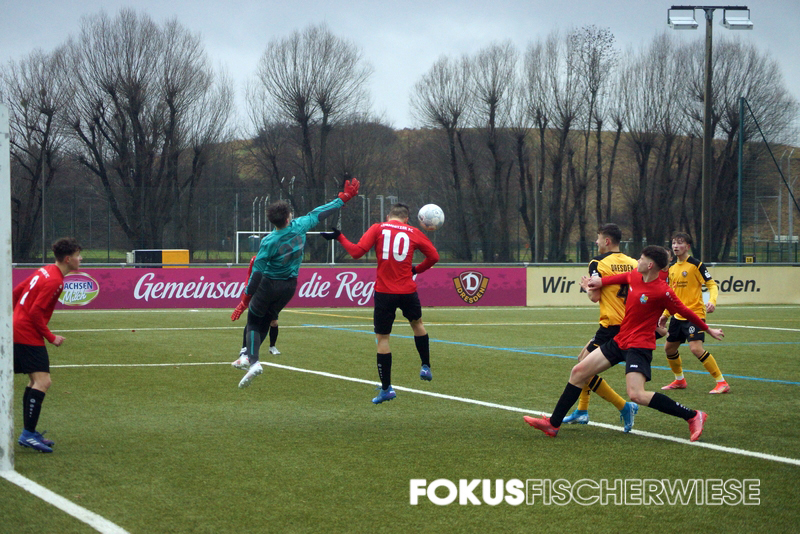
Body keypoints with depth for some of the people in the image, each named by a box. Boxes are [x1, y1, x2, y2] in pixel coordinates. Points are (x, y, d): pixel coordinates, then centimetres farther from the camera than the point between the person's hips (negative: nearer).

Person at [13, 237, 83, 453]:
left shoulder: (45, 271, 11)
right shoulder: (54, 281, -18)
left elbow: (16, 292, 18)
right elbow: (35, 312, -21)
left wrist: (17, 317, 27)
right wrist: (51, 337, -13)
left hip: (17, 328, 11)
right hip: (28, 335, -11)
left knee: (36, 381, 16)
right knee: (42, 382, -13)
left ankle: (29, 433, 20)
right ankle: (28, 435, -13)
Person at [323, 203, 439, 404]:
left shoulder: (378, 228, 1)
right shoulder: (414, 233, 6)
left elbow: (356, 252, -7)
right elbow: (434, 257, 8)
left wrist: (339, 237, 6)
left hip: (384, 292, -2)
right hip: (408, 291, 2)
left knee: (382, 338, 6)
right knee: (417, 323, 30)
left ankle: (386, 388, 6)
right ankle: (426, 367, 32)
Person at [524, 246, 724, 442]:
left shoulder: (662, 292, -20)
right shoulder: (634, 277, 1)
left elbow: (685, 312, -9)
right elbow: (622, 277, 25)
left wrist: (708, 329, 0)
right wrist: (602, 281, 28)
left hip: (639, 346, -9)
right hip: (620, 340, 9)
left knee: (636, 395, -24)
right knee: (578, 372, 7)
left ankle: (693, 416, -13)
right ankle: (553, 424, 15)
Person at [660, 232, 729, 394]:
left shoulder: (696, 264, -9)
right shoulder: (672, 268, 12)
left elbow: (712, 284, -9)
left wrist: (712, 301, -28)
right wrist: (665, 315, 23)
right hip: (678, 316, 8)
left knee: (696, 348, -21)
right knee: (669, 348, 13)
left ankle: (721, 382, -14)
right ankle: (679, 380, 35)